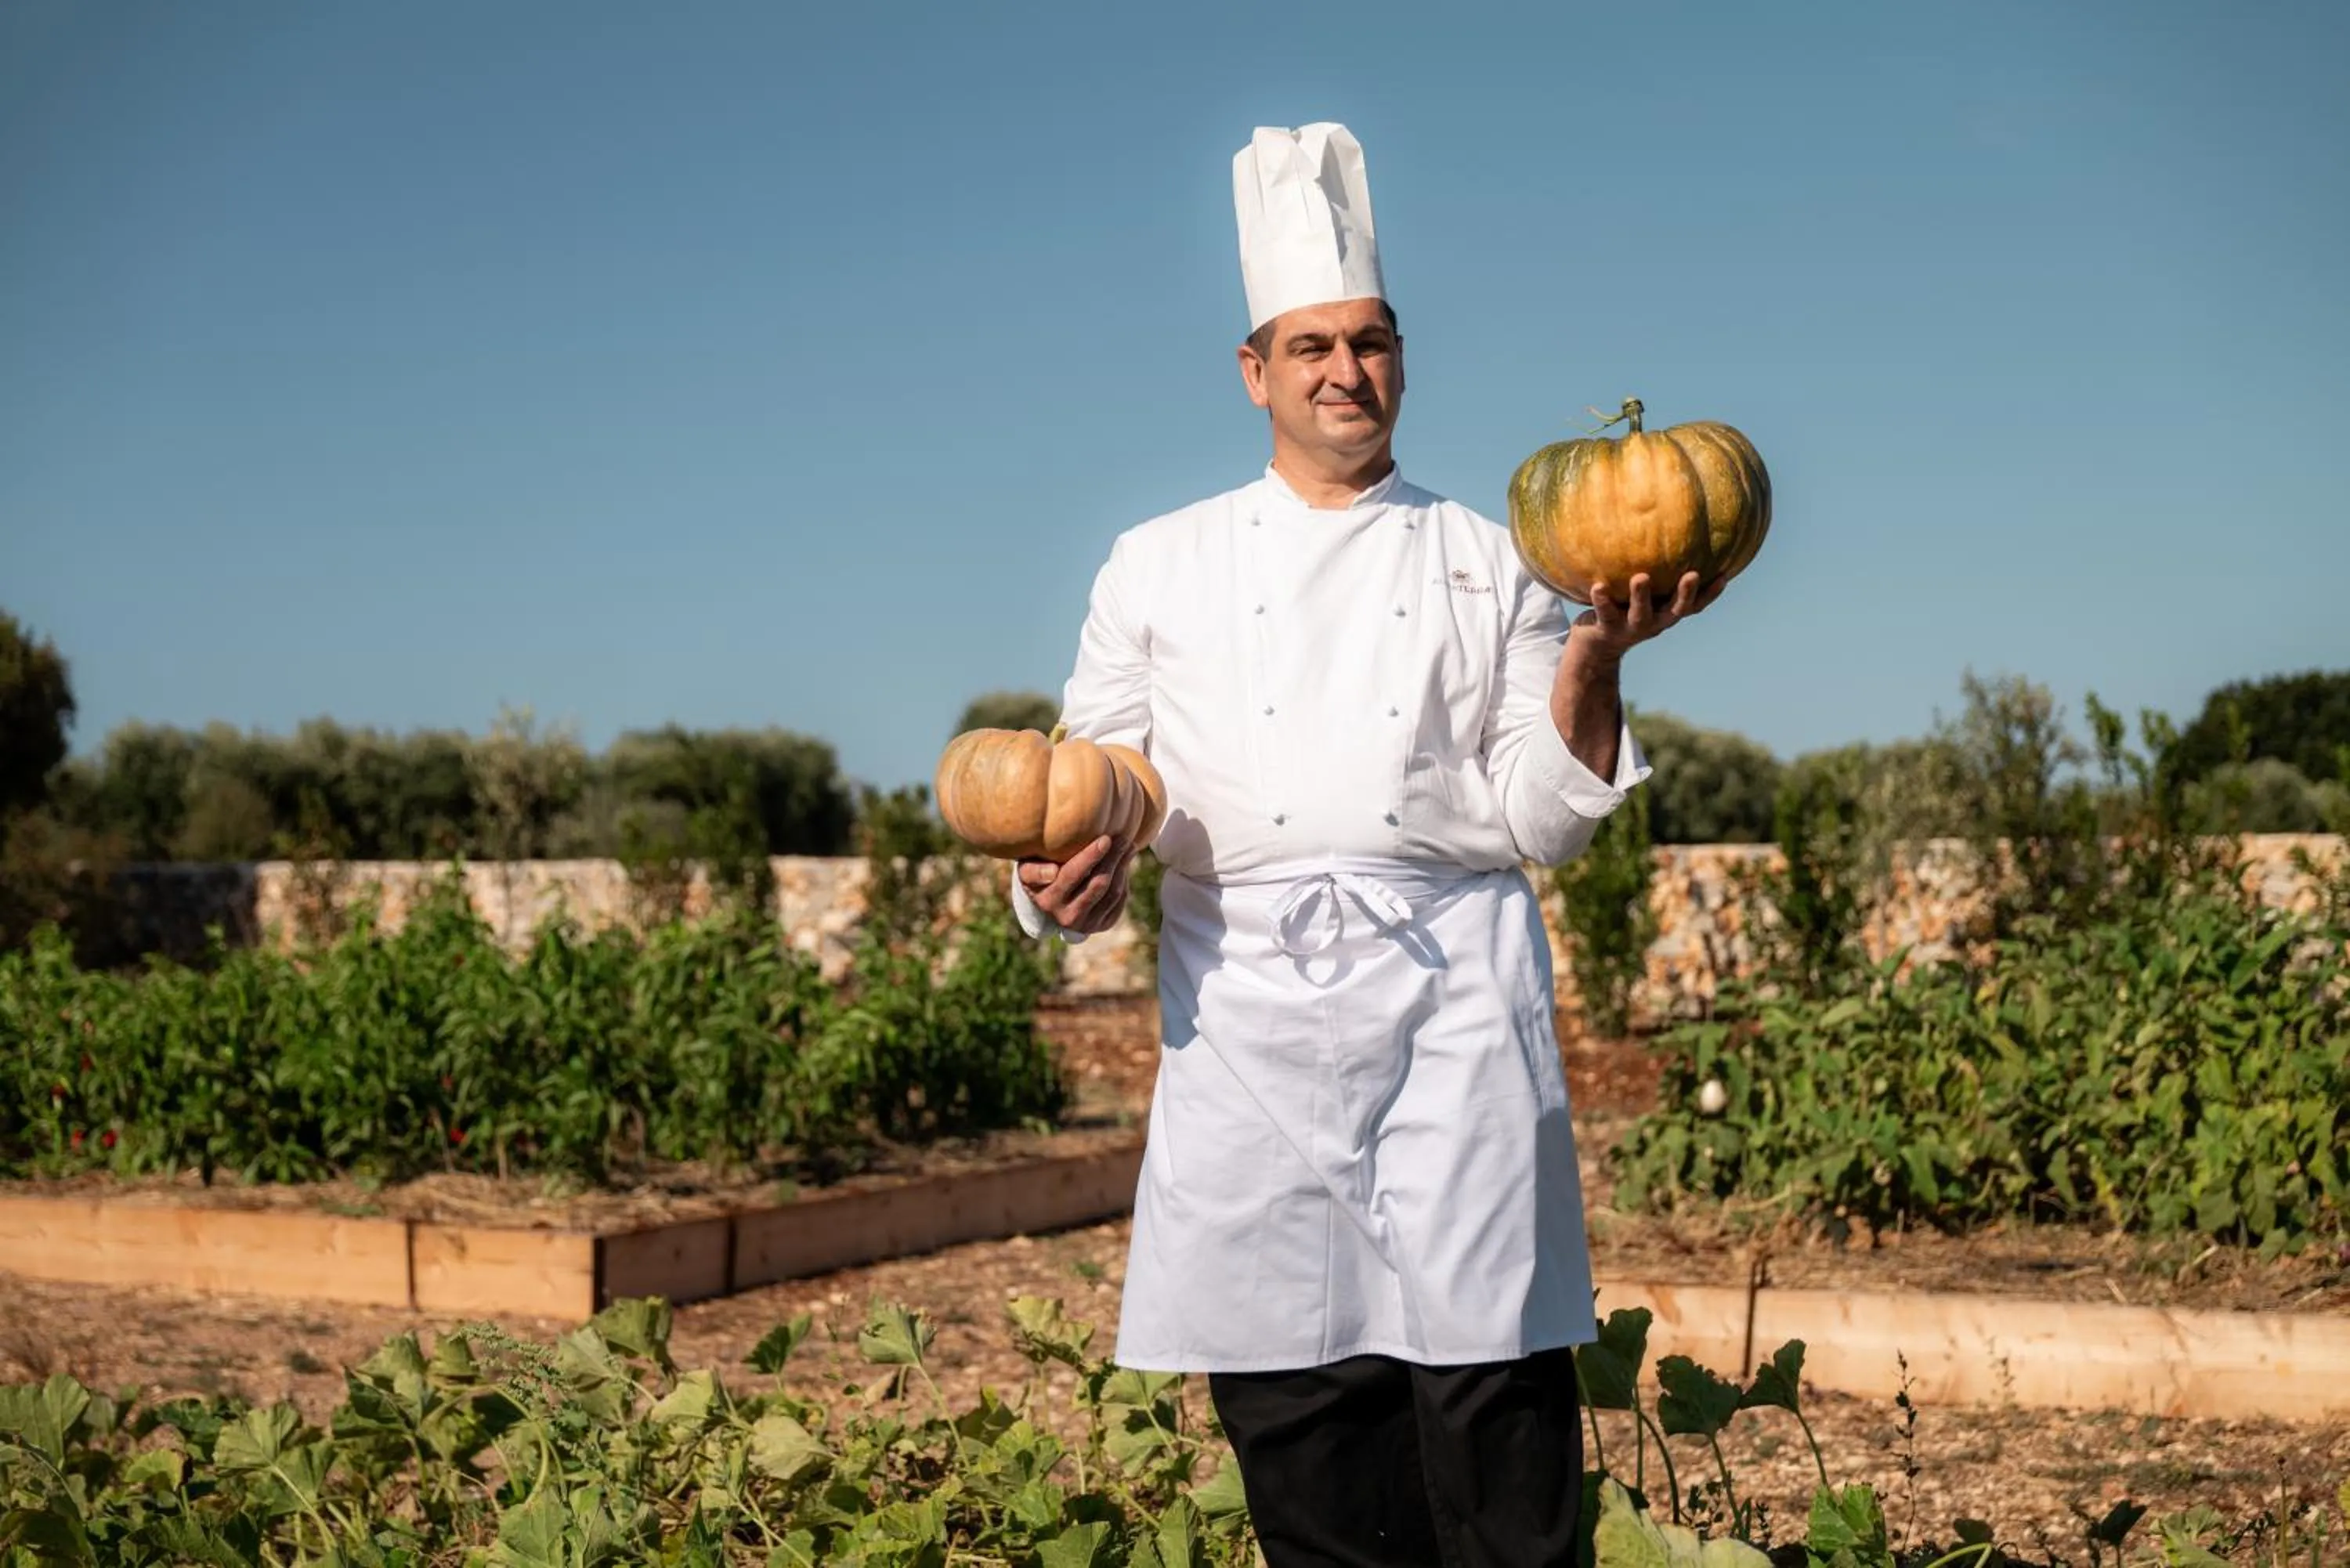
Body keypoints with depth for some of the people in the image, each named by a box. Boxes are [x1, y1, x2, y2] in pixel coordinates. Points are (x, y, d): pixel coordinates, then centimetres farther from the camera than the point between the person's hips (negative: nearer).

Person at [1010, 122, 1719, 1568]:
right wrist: (1080, 879, -7)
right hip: (1250, 1002, 1)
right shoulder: (1160, 566, 14)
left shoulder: (1487, 564, 13)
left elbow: (1541, 819, 8)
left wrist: (1593, 660, -8)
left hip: (1453, 988, -1)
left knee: (1490, 1374, -7)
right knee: (1292, 1400, 2)